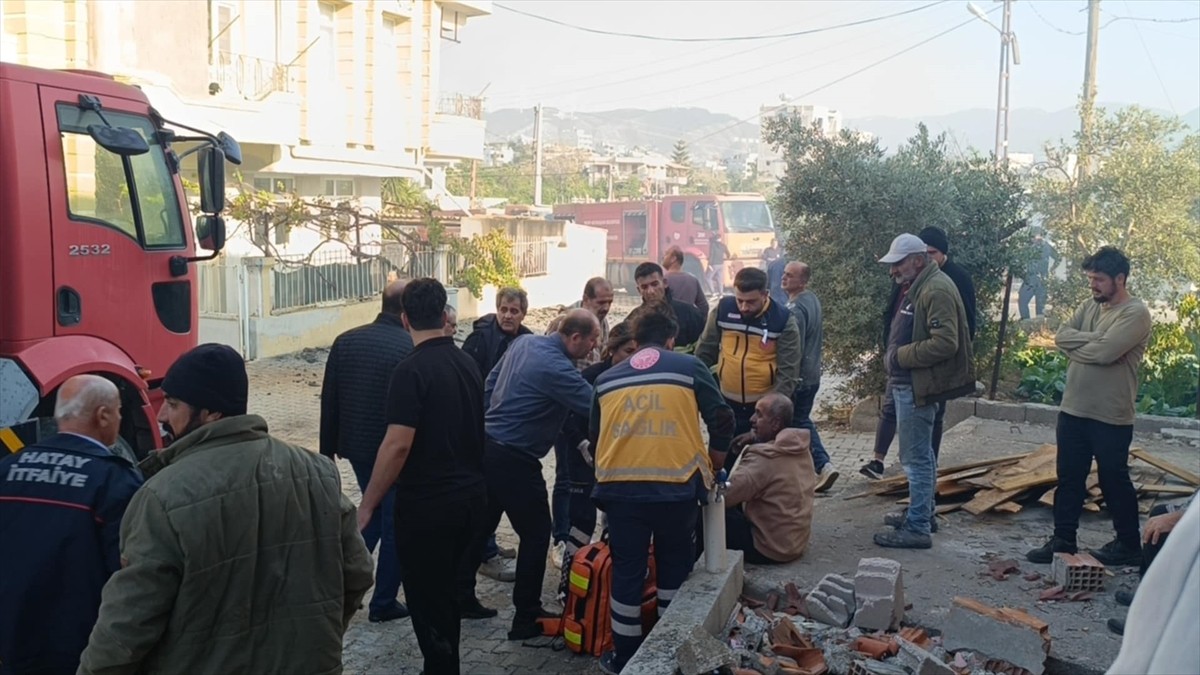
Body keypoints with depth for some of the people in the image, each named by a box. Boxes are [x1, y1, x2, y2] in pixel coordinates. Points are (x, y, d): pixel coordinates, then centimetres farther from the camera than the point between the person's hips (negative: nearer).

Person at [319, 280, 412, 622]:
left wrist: (328, 450, 12)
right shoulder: (412, 349, -17)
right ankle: (383, 603, 15)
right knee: (395, 523, 8)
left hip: (356, 444, 6)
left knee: (374, 510, 26)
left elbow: (329, 400, 4)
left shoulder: (346, 341, 0)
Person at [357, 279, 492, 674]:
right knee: (445, 590, 21)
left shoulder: (412, 370, -17)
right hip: (471, 496, 8)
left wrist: (367, 505, -17)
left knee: (426, 600, 4)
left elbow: (398, 445, -23)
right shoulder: (468, 364, 7)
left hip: (427, 503, -8)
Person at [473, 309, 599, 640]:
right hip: (514, 460, -9)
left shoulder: (524, 342, 6)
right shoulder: (557, 369, -20)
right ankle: (526, 618, 10)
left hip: (485, 447, 9)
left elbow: (489, 383, 14)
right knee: (536, 535, 4)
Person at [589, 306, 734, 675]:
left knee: (626, 570, 12)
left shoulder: (607, 378, 14)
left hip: (620, 487, 2)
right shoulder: (689, 367, 6)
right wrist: (712, 466, 18)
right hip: (676, 487, -1)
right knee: (674, 567, 17)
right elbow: (722, 419, 3)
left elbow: (594, 435, 22)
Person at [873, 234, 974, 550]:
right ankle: (921, 512, 32)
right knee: (921, 454, 20)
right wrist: (896, 358, 8)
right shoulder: (919, 287, 15)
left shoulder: (937, 290, -18)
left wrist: (899, 356, -18)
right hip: (909, 384, 11)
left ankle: (917, 528, 0)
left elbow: (945, 343, -26)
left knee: (916, 457, -6)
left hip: (919, 387, -11)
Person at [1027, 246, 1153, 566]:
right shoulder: (1090, 306, 11)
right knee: (1069, 478, 12)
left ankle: (1129, 545, 23)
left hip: (1111, 417, -7)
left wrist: (1075, 344, -8)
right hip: (1073, 409, 7)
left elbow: (1106, 351, -25)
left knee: (1115, 481, 7)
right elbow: (1061, 336, 0)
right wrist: (1092, 339, -15)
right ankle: (1063, 540, 22)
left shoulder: (1136, 313, -13)